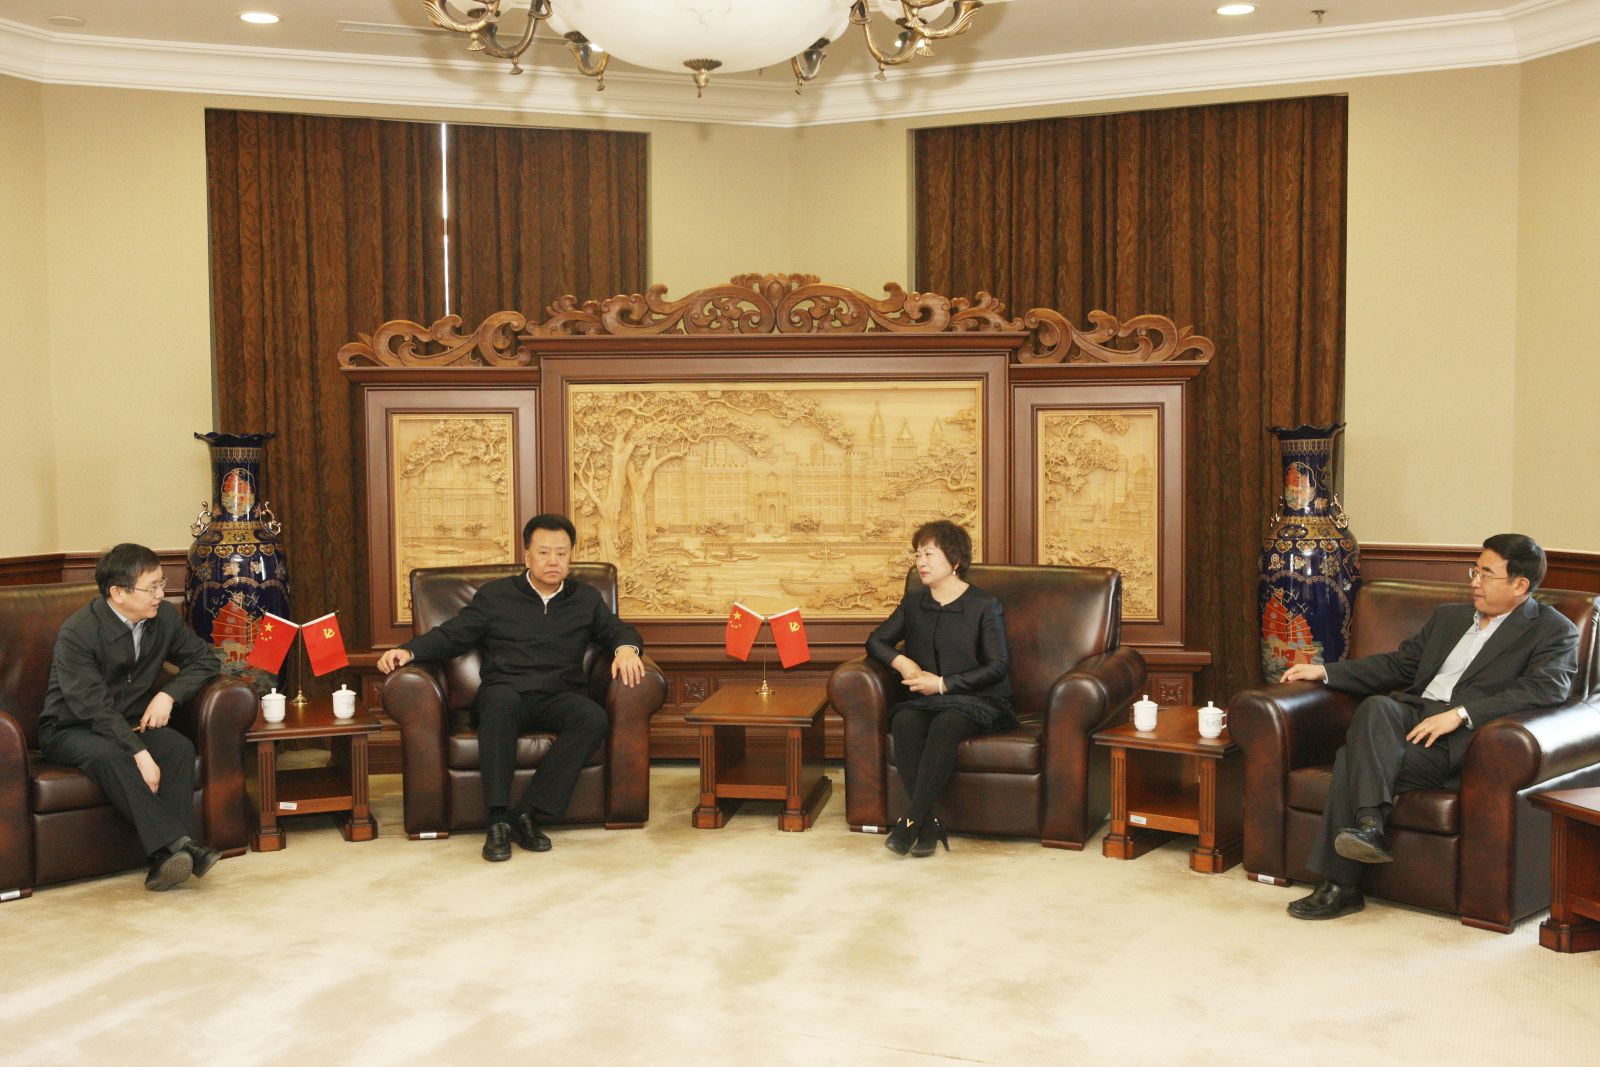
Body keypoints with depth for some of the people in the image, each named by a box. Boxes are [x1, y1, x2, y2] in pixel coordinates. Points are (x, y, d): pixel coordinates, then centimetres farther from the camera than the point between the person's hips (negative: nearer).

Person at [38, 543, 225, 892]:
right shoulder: (77, 634, -20)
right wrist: (140, 754, -37)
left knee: (180, 747, -27)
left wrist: (168, 694, -10)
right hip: (70, 730, -5)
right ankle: (178, 843, -44)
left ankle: (166, 858, -36)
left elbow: (206, 660, 9)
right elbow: (94, 707, -27)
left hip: (132, 723, 5)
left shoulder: (164, 617, -2)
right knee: (107, 754, -38)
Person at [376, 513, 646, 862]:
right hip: (506, 692, -2)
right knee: (502, 702, -40)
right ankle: (498, 820, -37)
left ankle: (528, 813, -30)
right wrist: (408, 650, -6)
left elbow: (619, 630, 19)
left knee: (593, 717, -33)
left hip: (559, 698, 2)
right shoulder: (495, 595, 17)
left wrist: (626, 648, -6)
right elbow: (450, 635, 12)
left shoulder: (586, 599, 23)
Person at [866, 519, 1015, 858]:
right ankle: (929, 823, -34)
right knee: (904, 721, -31)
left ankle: (911, 819, -37)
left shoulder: (986, 607, -1)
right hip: (925, 699, 4)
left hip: (977, 701, -4)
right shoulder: (913, 603, 15)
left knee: (945, 724, -38)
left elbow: (996, 668, -6)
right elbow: (876, 641, 20)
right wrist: (901, 662, -1)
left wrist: (943, 684, -12)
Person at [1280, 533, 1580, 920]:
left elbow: (1547, 688, -12)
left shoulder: (1554, 631, 5)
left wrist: (1459, 713, -22)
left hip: (1460, 739, -6)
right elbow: (1399, 665, 27)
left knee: (1354, 759, -30)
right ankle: (1369, 825, -38)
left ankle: (1341, 887, -25)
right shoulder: (1449, 616, 27)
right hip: (1411, 715, 6)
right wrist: (1325, 671, 14)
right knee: (1376, 705, -32)